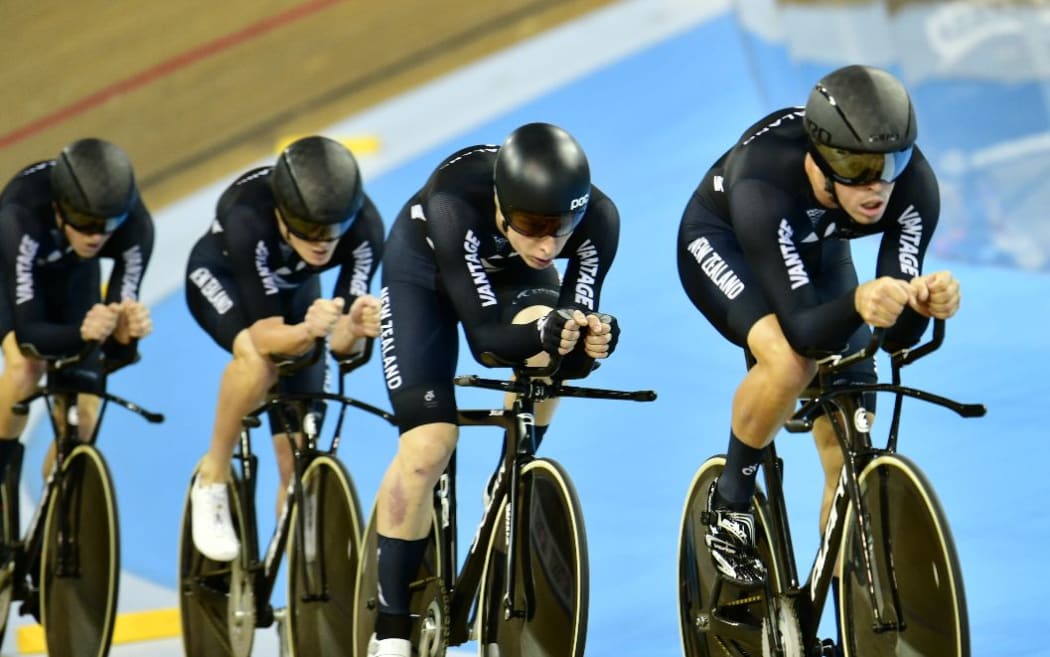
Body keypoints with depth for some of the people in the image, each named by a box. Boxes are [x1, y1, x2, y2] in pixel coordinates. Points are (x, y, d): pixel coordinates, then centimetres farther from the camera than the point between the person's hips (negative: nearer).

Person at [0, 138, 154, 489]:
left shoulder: (136, 226, -36)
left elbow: (115, 348, -32)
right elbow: (28, 333, -43)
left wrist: (125, 333, -55)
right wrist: (81, 333, -62)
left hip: (74, 275, 3)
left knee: (80, 419, -6)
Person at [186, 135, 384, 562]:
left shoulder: (364, 227, -34)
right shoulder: (249, 217, -42)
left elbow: (341, 343, -31)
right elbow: (264, 333, -41)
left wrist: (354, 328, -53)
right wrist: (307, 331, -61)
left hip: (295, 290, 3)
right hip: (220, 276, -3)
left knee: (298, 461, -4)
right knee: (258, 358, -36)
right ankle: (212, 479, -14)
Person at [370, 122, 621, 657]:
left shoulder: (598, 219, -34)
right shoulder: (457, 206, -42)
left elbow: (573, 325, -28)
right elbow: (485, 338, -40)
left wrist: (592, 337, -51)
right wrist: (541, 335, -59)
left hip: (515, 273, 3)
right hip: (425, 267, -3)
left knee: (549, 354, -30)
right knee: (428, 445, -16)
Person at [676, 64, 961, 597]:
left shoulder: (915, 186, -33)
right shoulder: (765, 187, -43)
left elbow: (899, 336, -30)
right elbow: (803, 329, -44)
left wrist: (922, 302, -52)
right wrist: (857, 303, -64)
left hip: (817, 250, 4)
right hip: (721, 240, -4)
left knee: (848, 457, -3)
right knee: (788, 361, -35)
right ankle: (730, 502, -8)